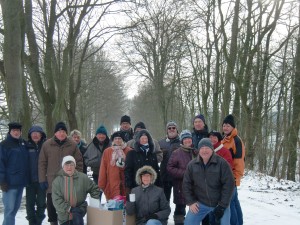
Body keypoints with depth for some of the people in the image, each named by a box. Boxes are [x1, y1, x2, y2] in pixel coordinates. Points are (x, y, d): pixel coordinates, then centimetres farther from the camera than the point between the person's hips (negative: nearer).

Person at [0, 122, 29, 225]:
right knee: (9, 209, -5)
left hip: (21, 182, 7)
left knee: (15, 208, 15)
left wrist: (26, 178, 17)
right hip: (10, 183, -6)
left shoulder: (23, 143, 12)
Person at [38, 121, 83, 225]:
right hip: (52, 182, 0)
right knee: (51, 205, 9)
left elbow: (79, 162, 2)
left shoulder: (73, 145, -1)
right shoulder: (47, 144, -1)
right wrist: (42, 179, -3)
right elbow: (42, 163, 1)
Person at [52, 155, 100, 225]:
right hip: (64, 212, 2)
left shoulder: (82, 177, -5)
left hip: (79, 207, -2)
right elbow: (56, 200, -11)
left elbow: (94, 188, 6)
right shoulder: (57, 181, -6)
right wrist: (67, 210, -20)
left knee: (76, 216, -32)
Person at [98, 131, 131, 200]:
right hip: (111, 185, 1)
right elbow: (103, 169, 5)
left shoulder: (129, 151, 3)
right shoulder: (107, 151, 7)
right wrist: (101, 185, 2)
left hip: (125, 185, 0)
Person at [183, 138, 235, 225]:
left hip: (220, 204, -2)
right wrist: (191, 202, -5)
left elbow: (229, 184, -15)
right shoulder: (192, 165, -4)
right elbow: (186, 184, 3)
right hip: (200, 204, 2)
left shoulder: (222, 163, -14)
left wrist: (222, 206, -16)